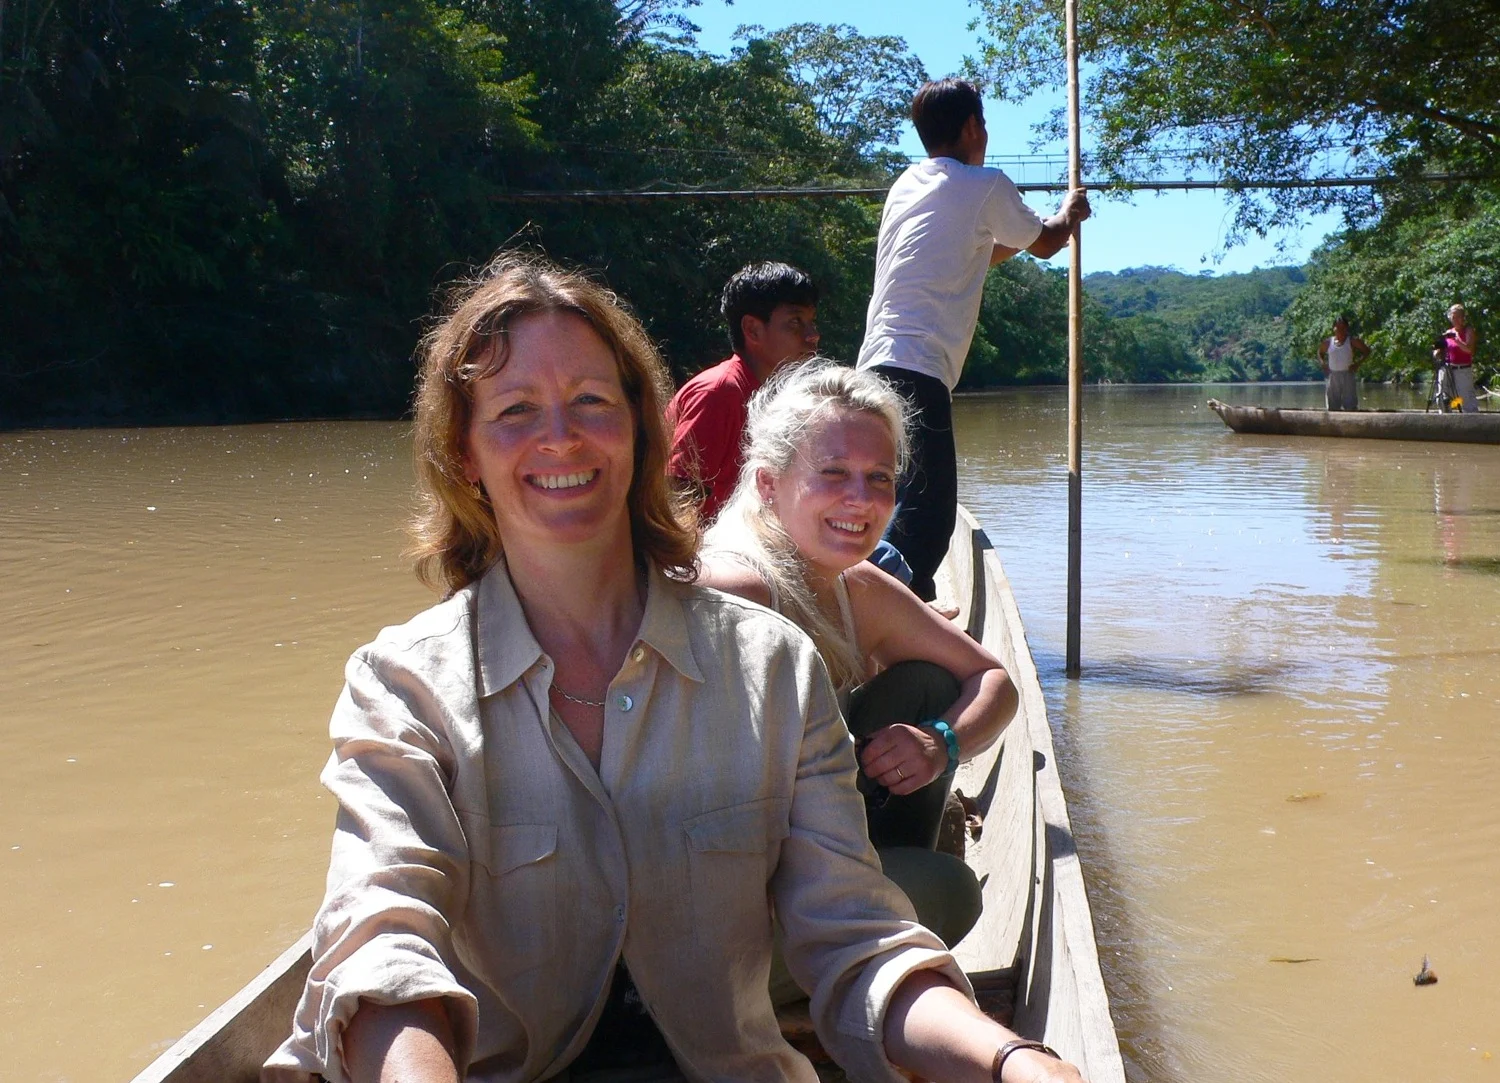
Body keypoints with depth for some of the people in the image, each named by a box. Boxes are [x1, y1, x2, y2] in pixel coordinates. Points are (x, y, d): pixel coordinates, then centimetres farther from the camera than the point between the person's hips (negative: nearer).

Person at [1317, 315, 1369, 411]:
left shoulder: (1352, 341, 0)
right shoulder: (1328, 342, 7)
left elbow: (1366, 351, 5)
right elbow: (1320, 353, 24)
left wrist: (1358, 364, -6)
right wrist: (1323, 364, 6)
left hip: (1347, 375, -3)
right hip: (1332, 377, 3)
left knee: (1350, 406, -7)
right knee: (1333, 406, 5)